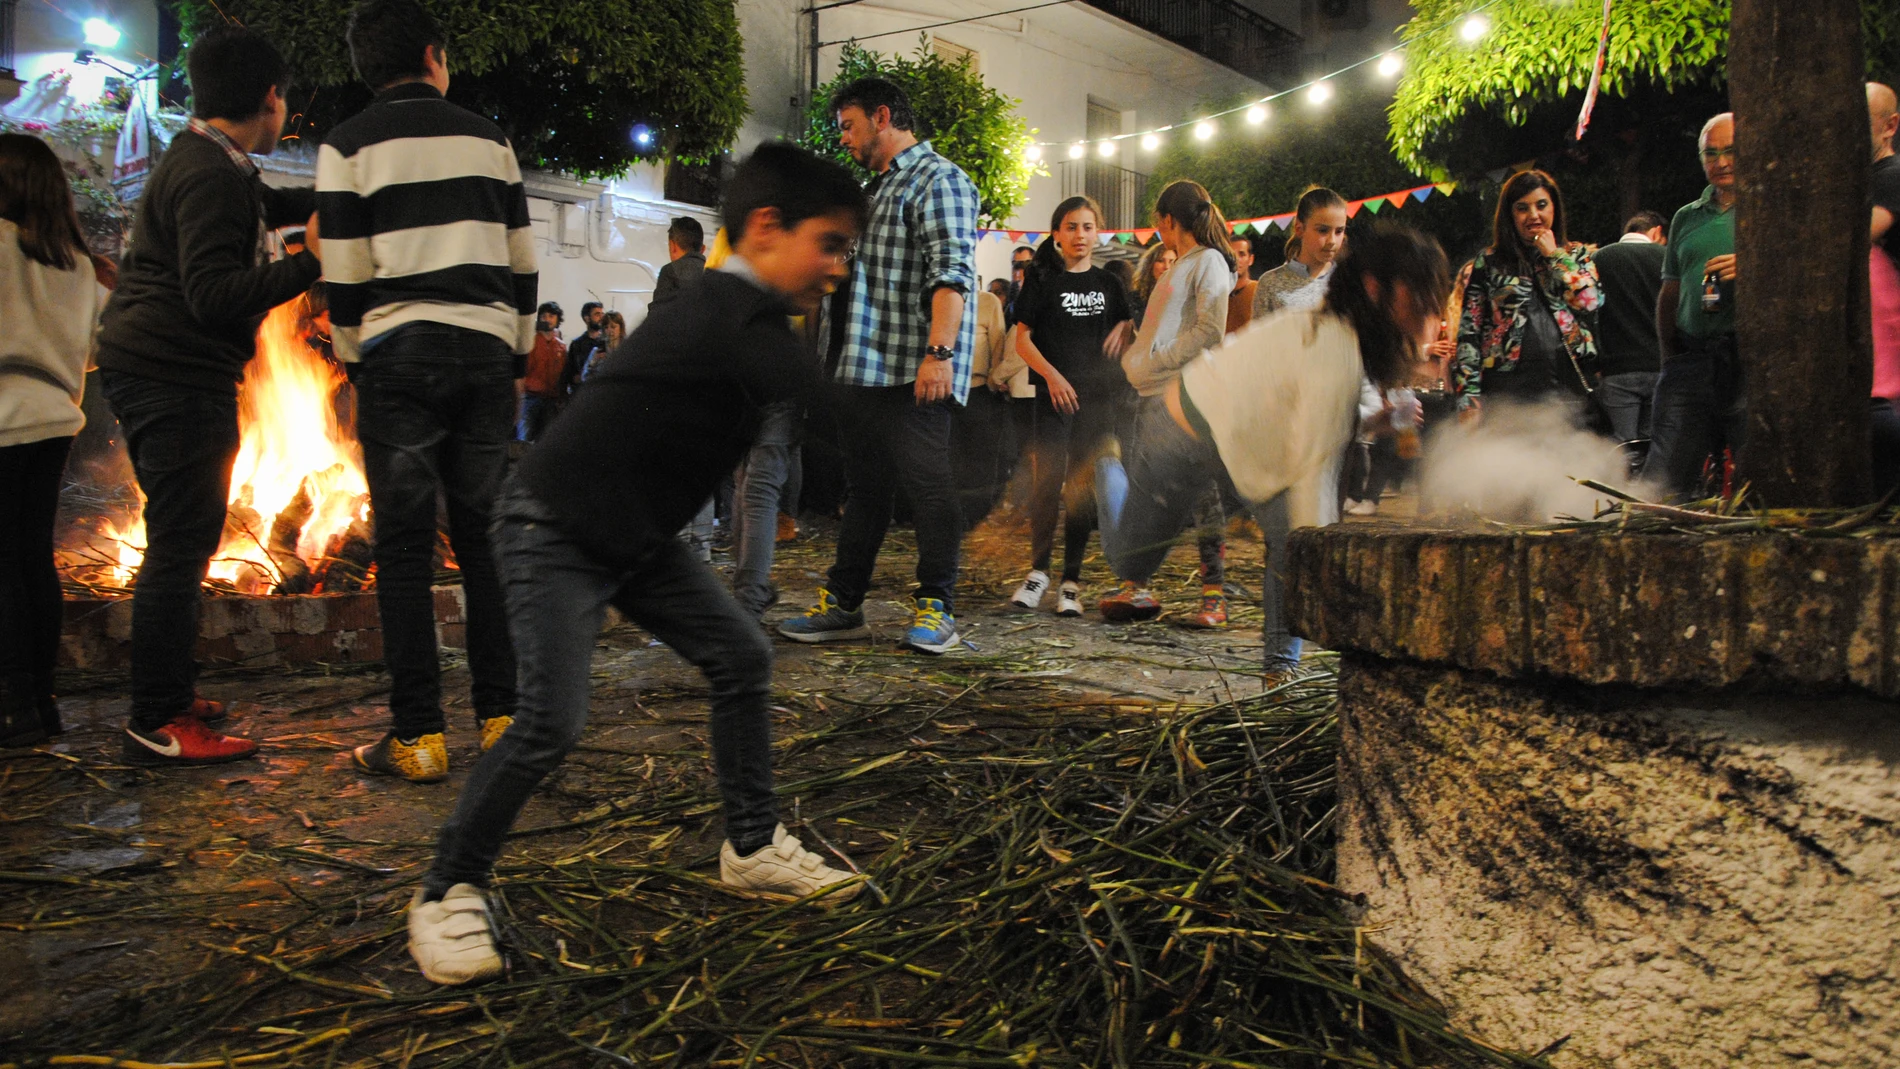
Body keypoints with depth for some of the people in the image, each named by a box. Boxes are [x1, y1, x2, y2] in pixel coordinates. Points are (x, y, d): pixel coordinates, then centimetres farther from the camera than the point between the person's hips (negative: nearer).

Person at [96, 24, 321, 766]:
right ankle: (157, 725, -6)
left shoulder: (211, 162, 16)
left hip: (154, 372, 11)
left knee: (183, 543, 18)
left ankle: (170, 697, 28)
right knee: (180, 547, -9)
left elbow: (271, 204, 37)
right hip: (177, 377, -11)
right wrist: (309, 264, -27)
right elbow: (214, 295, -26)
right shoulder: (211, 176, -17)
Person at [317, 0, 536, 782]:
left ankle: (417, 736, -1)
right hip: (486, 351, 3)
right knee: (485, 536, 9)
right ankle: (501, 717, 11)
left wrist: (354, 362, 10)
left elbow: (347, 272, -1)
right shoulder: (488, 139, 13)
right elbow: (522, 260, 13)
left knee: (404, 546, 0)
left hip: (400, 357, -3)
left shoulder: (349, 146, 3)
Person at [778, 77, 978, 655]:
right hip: (866, 367, 10)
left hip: (914, 372, -10)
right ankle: (843, 604, 18)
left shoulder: (937, 180, -6)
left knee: (928, 485, -5)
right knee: (864, 487, 12)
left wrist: (939, 353, -27)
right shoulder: (879, 187, 24)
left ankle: (936, 610, 3)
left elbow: (951, 275, -18)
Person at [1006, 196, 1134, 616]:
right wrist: (1052, 376, -14)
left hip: (1098, 396, 3)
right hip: (1054, 395, -3)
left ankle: (1071, 581, 8)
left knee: (1084, 487, 3)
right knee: (1047, 482, -10)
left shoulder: (1107, 283, 13)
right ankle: (1038, 570, 5)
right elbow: (1023, 339, -1)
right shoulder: (1042, 280, 3)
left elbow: (1125, 327, 21)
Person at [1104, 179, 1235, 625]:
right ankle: (1135, 587, 10)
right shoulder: (1175, 268, 24)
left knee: (1201, 490, -7)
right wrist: (1136, 359, 10)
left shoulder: (1209, 261, -2)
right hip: (1153, 394, 9)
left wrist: (1156, 361, -12)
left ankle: (1214, 594, -2)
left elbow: (1210, 331, -14)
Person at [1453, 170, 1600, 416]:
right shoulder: (1488, 263, 11)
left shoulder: (1577, 255, 17)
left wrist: (1555, 256, 3)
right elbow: (1468, 332, 6)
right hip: (1509, 388, -1)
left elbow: (1590, 302, -2)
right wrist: (1468, 398, -3)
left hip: (1569, 386, 1)